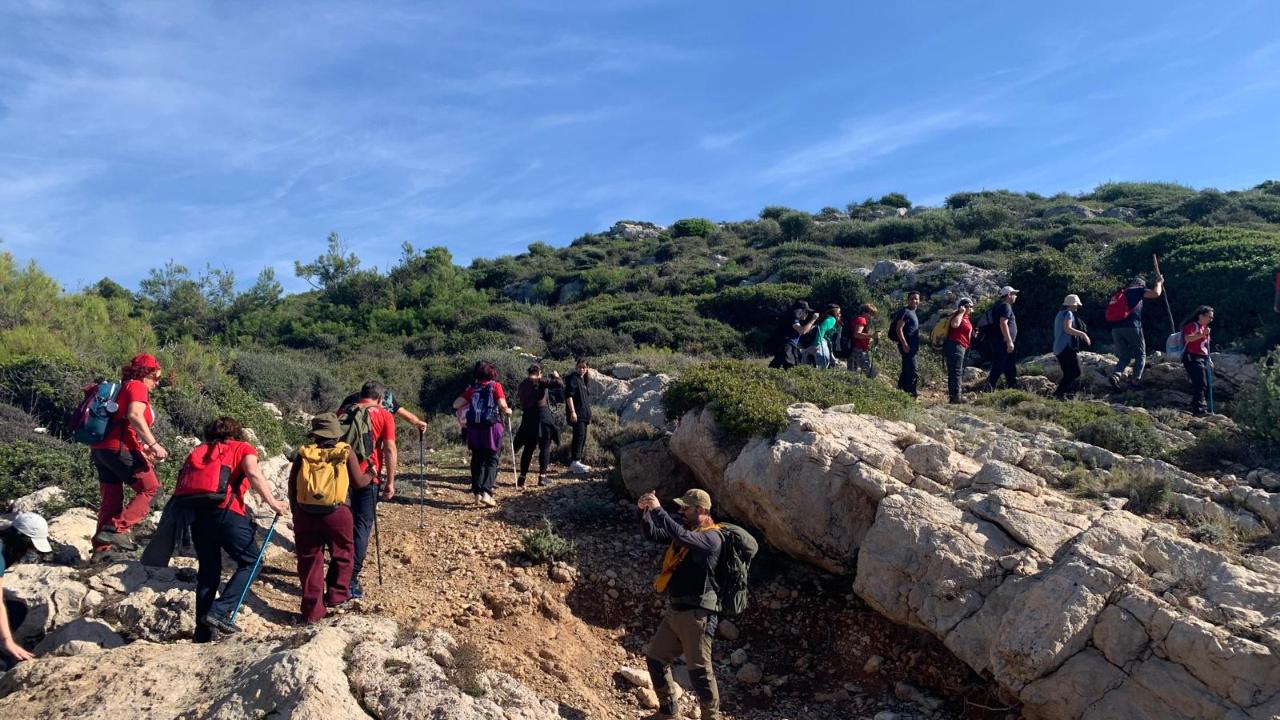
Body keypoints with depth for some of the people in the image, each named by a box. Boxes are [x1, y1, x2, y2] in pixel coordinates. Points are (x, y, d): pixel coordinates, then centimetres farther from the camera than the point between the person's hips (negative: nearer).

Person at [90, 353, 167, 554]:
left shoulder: (121, 387, 25)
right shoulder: (137, 387, -3)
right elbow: (134, 415, -21)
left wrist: (143, 449, 23)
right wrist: (153, 444, -22)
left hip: (100, 447, 9)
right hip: (120, 449, -9)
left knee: (111, 498, 15)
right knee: (150, 488, 0)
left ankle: (101, 548, 17)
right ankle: (116, 529, -11)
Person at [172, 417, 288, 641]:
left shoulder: (198, 451, 29)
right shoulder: (242, 448, 14)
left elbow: (183, 480, 18)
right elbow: (253, 474, -7)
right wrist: (272, 503, -8)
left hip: (194, 511, 6)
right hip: (223, 509, -5)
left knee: (208, 570, 14)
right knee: (251, 561, 7)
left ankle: (202, 635, 15)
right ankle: (220, 611, -9)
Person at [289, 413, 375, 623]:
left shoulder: (304, 453, 6)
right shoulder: (345, 451, 2)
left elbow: (292, 485, 9)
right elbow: (358, 482, 3)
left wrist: (295, 511, 21)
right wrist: (371, 476, 24)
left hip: (305, 512, 2)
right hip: (336, 512, -2)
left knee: (309, 559, 11)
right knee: (342, 554, 21)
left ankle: (312, 610, 15)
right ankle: (336, 596, 22)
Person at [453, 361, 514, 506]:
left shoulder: (472, 388, 7)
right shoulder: (496, 386, 0)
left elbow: (456, 404, 3)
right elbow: (502, 406, -10)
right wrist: (508, 411, 11)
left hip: (474, 428, 3)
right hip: (492, 427, -3)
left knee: (477, 460, 13)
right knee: (491, 460, 3)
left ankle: (477, 493, 11)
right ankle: (487, 492, -13)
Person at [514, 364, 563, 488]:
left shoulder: (522, 384, 9)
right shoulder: (540, 382, -8)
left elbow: (517, 396, 22)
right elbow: (560, 384, -15)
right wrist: (556, 376, 4)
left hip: (527, 418, 5)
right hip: (543, 416, -5)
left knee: (528, 449, 12)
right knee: (545, 448, 5)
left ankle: (522, 478, 8)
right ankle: (542, 477, 1)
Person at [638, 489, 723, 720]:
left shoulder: (711, 538, -14)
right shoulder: (685, 531, 13)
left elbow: (680, 535, -31)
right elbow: (653, 534, 12)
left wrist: (658, 509, -28)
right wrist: (645, 512, -5)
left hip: (696, 614, -9)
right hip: (674, 611, 9)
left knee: (699, 669, -4)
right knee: (655, 658, 16)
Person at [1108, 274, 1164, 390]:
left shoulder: (1119, 294, 25)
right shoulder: (1137, 291, 6)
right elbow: (1156, 293, -4)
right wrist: (1159, 282, 14)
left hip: (1115, 328, 6)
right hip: (1131, 327, -5)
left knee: (1124, 357, 11)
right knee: (1140, 355, 9)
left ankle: (1115, 375, -15)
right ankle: (1136, 379, -3)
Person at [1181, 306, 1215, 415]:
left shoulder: (1204, 327, 23)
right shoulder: (1192, 325, -7)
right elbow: (1187, 338, -26)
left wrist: (1209, 360, 27)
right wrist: (1202, 334, -31)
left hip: (1204, 358, 10)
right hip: (1193, 358, -10)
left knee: (1207, 385, 7)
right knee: (1200, 384, -17)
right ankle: (1199, 409, -18)